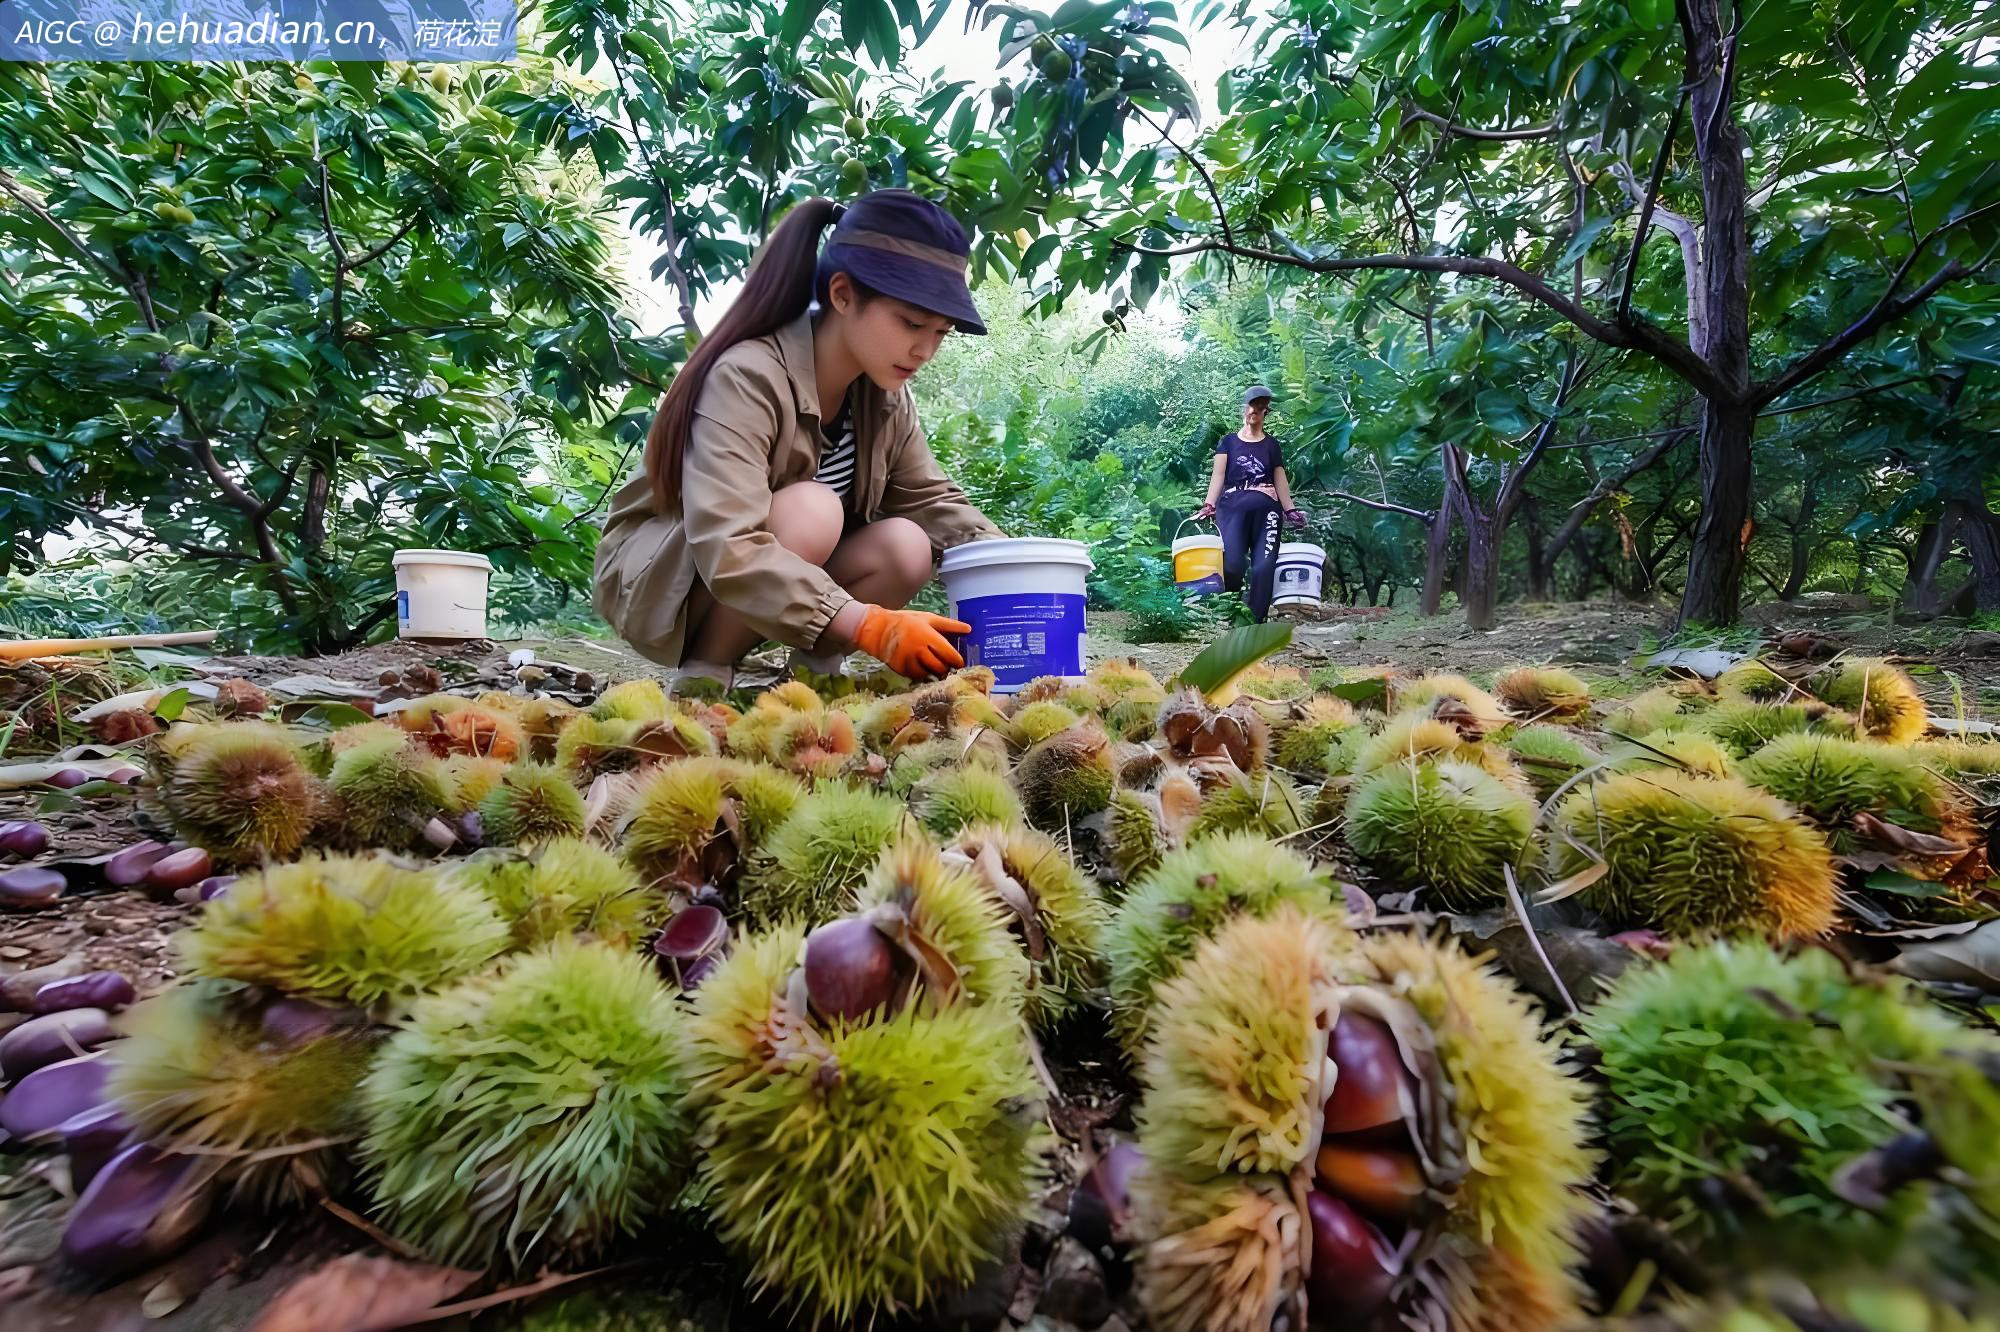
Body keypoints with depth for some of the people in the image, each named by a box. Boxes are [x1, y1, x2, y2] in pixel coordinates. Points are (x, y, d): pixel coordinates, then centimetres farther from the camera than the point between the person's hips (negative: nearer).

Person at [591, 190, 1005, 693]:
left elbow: (934, 500, -3)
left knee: (905, 547, -20)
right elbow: (727, 551, -40)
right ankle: (702, 677, -16)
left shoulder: (885, 395, -6)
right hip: (652, 577, -6)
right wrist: (868, 625, -48)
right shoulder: (747, 378, -29)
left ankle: (811, 671, -2)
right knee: (811, 511, -33)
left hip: (776, 572, 6)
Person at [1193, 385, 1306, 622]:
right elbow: (1218, 475, 3)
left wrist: (1291, 511, 2)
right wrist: (1208, 505, -12)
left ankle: (1256, 619, -7)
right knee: (1232, 563, -18)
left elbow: (1280, 481, 14)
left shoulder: (1272, 445, 18)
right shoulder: (1229, 442, 14)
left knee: (1264, 565, -10)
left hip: (1265, 509, 2)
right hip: (1233, 508, -2)